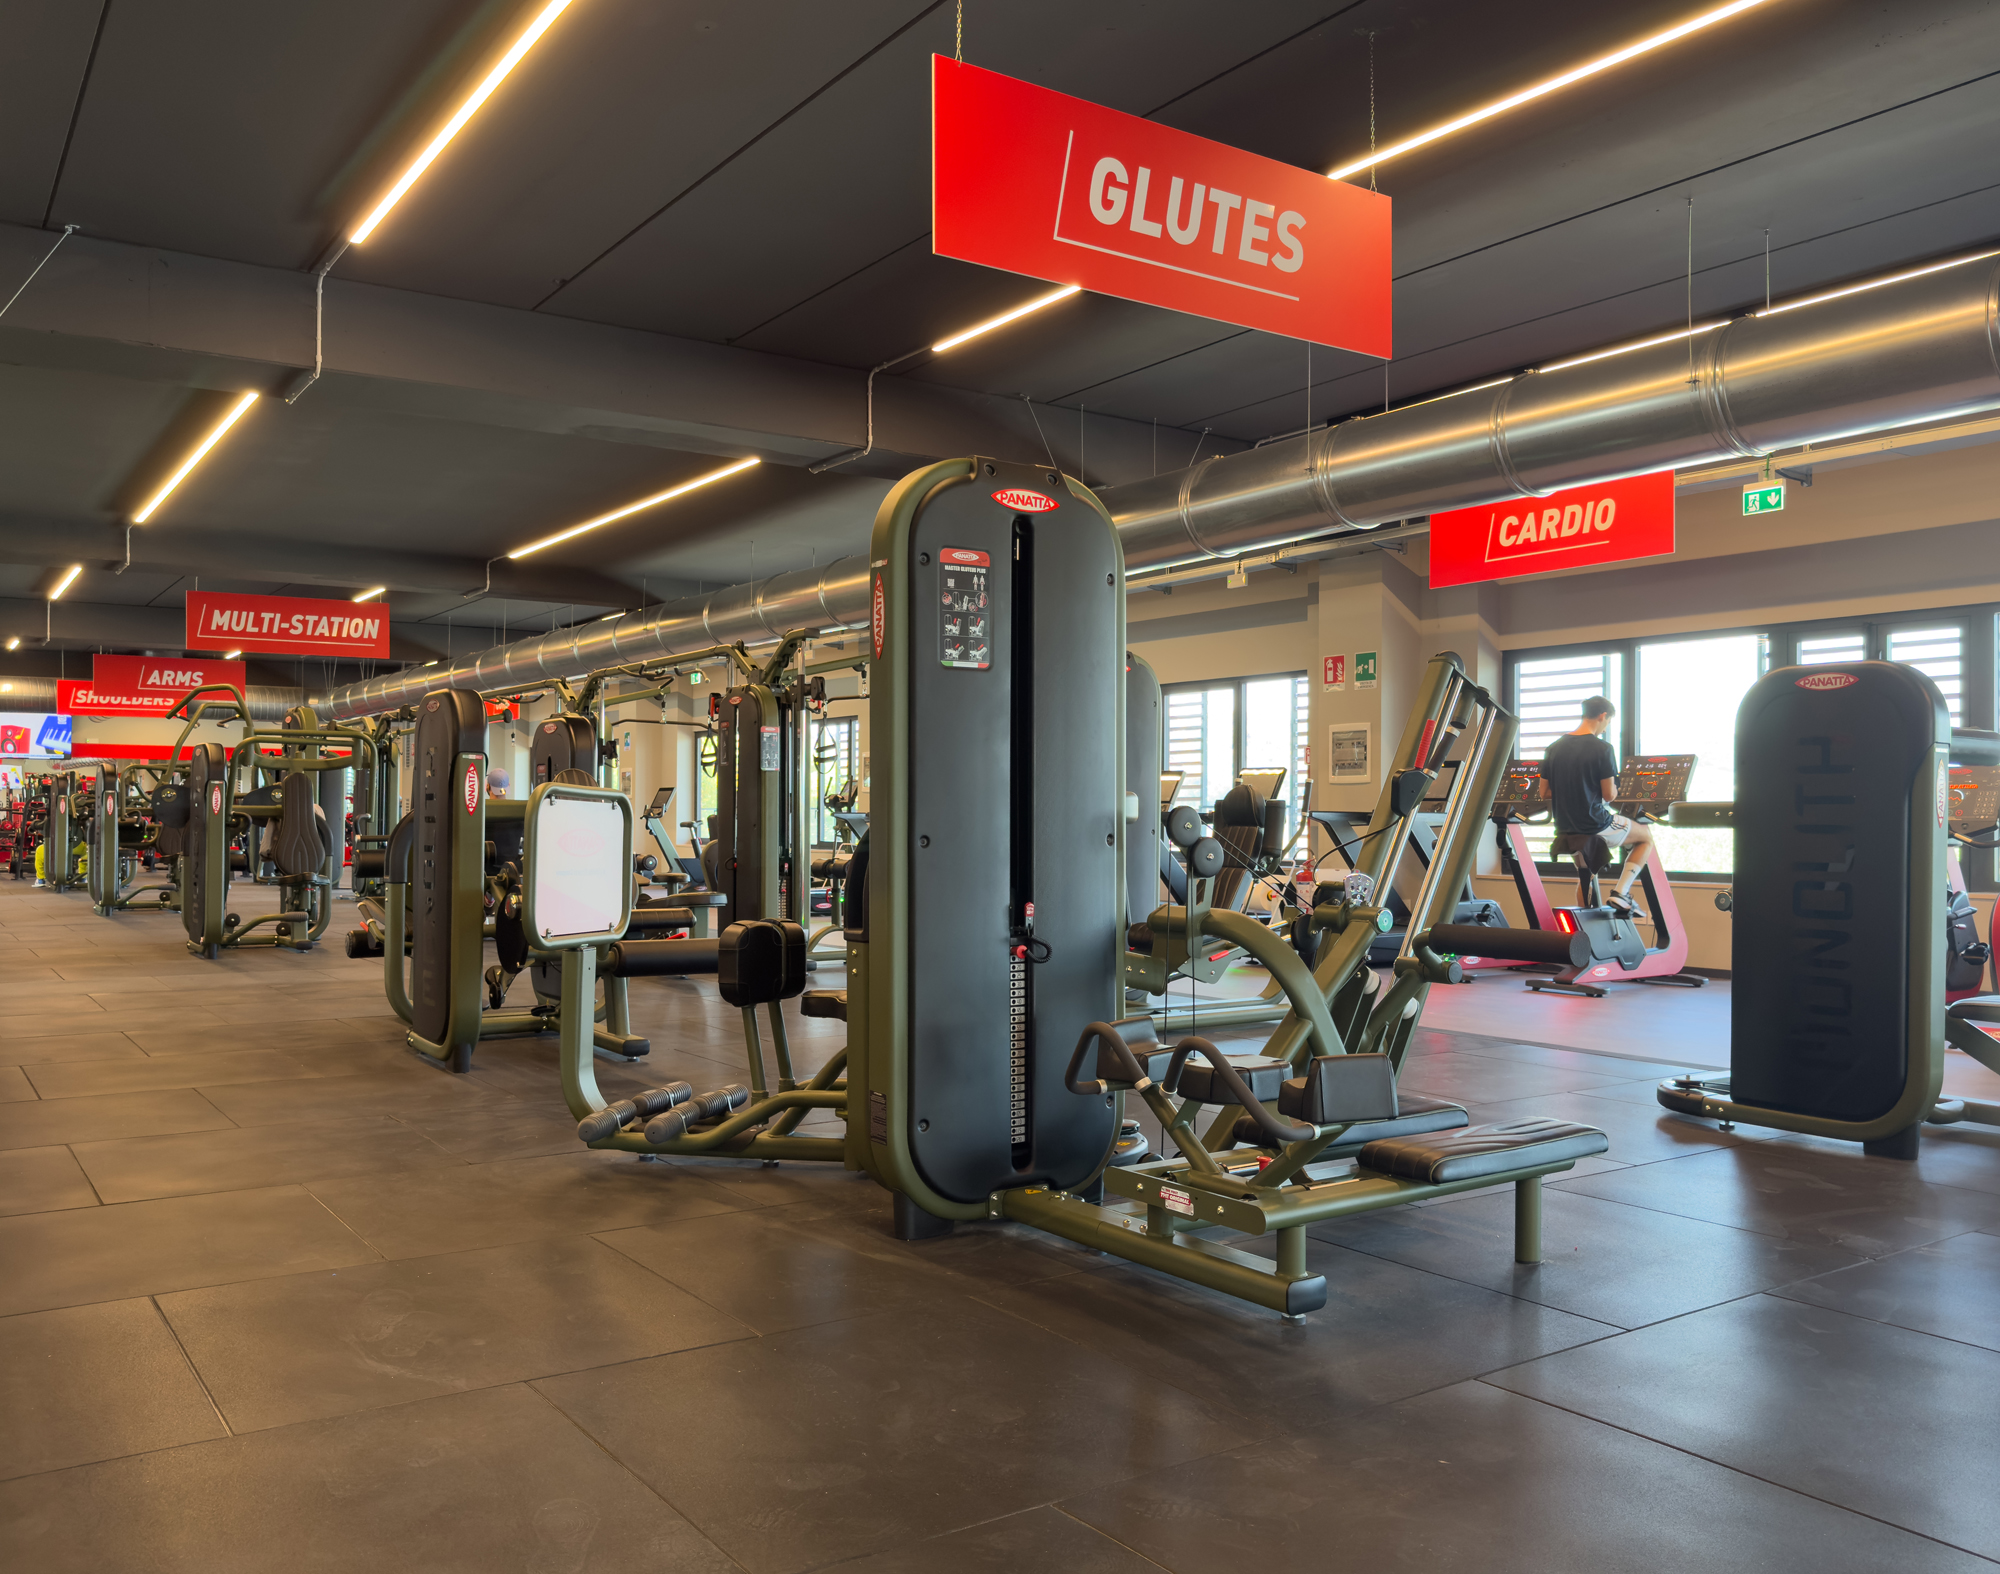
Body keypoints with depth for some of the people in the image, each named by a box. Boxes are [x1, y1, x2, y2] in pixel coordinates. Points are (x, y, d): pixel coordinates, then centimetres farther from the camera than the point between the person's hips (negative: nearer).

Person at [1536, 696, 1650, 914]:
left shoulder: (1553, 748, 3)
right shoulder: (1602, 749, -15)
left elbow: (1544, 793, 7)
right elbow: (1609, 795, -12)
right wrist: (1614, 789, 10)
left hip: (1564, 829, 6)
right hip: (1594, 826, -6)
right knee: (1646, 837, 20)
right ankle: (1620, 893, 9)